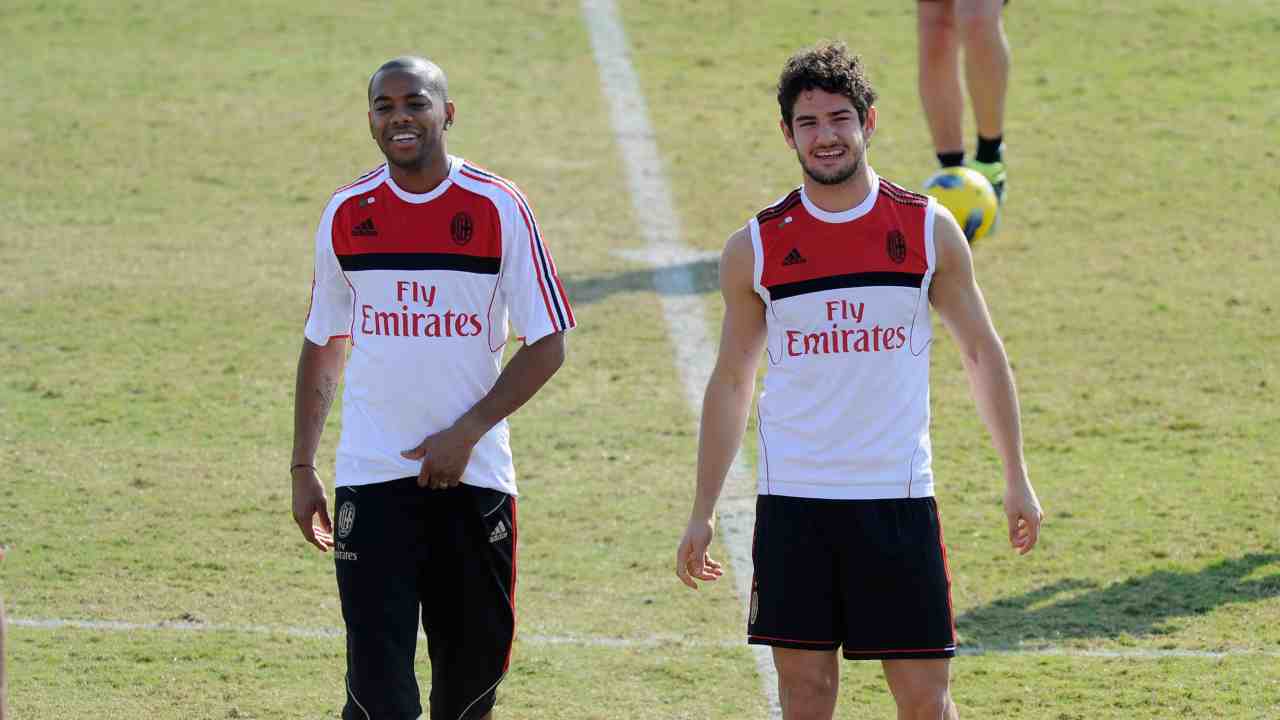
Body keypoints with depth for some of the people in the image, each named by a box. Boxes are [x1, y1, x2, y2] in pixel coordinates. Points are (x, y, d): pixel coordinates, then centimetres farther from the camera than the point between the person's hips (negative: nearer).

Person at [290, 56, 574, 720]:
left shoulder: (498, 209, -4)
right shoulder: (345, 214, 4)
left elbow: (547, 346, -3)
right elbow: (323, 348, 14)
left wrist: (465, 433, -12)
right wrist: (302, 467, 9)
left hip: (474, 472, -1)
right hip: (370, 477, 1)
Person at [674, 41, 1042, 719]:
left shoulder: (929, 230, 1)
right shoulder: (755, 247, 2)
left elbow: (981, 351, 10)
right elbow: (730, 380, 10)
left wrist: (1016, 479, 7)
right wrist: (703, 512, 8)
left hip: (899, 497, -1)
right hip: (793, 500, 1)